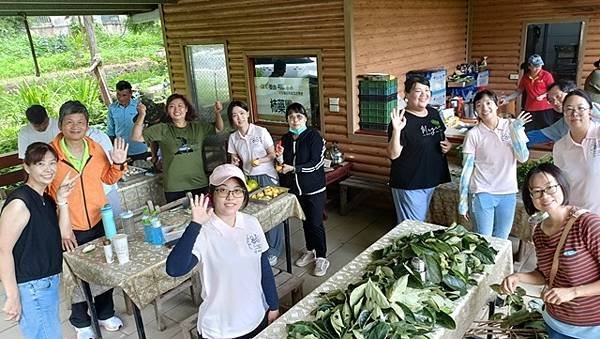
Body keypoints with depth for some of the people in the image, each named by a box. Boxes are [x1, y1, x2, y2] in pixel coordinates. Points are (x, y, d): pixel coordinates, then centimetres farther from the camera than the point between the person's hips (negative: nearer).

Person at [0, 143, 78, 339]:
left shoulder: (46, 200, 8)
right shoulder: (19, 203, -17)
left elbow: (64, 236, 5)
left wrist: (62, 201, -4)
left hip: (50, 283, 8)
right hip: (30, 287, -8)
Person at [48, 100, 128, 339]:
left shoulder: (96, 149, 0)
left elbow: (108, 178, 13)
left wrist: (118, 164, -7)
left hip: (98, 223, 4)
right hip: (69, 230, -4)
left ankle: (105, 313, 41)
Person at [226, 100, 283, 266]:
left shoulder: (261, 132, -8)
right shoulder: (233, 137, 4)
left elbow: (273, 155, -5)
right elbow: (236, 160, 13)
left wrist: (260, 160, -23)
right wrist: (234, 162, -10)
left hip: (266, 177, -4)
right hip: (248, 178, 4)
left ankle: (273, 252, 12)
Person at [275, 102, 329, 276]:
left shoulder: (314, 136, -13)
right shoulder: (286, 138, 4)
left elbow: (316, 163, -18)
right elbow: (284, 165, 12)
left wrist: (293, 168, -23)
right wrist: (280, 157, -10)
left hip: (314, 187, -5)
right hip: (296, 188, 5)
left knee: (316, 223, -1)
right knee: (305, 221, 18)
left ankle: (321, 257, 13)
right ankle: (310, 251, 35)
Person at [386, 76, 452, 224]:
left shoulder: (434, 113, 3)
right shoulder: (403, 119, -19)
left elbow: (441, 137, 21)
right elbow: (393, 154, -24)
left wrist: (448, 144, -1)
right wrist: (396, 130, -37)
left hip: (431, 179, 8)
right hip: (409, 184, -8)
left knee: (422, 221, 23)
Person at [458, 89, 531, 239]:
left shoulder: (511, 126, 2)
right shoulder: (473, 134, -5)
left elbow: (523, 157, -4)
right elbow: (467, 169, -4)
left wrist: (516, 131, -13)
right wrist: (463, 201, -4)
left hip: (508, 193, 3)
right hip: (482, 194, -3)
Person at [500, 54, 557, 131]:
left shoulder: (546, 75, -3)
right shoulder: (525, 77, 8)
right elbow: (518, 91, 15)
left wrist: (543, 96, -18)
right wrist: (507, 99, 5)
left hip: (545, 110, -3)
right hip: (530, 110, 4)